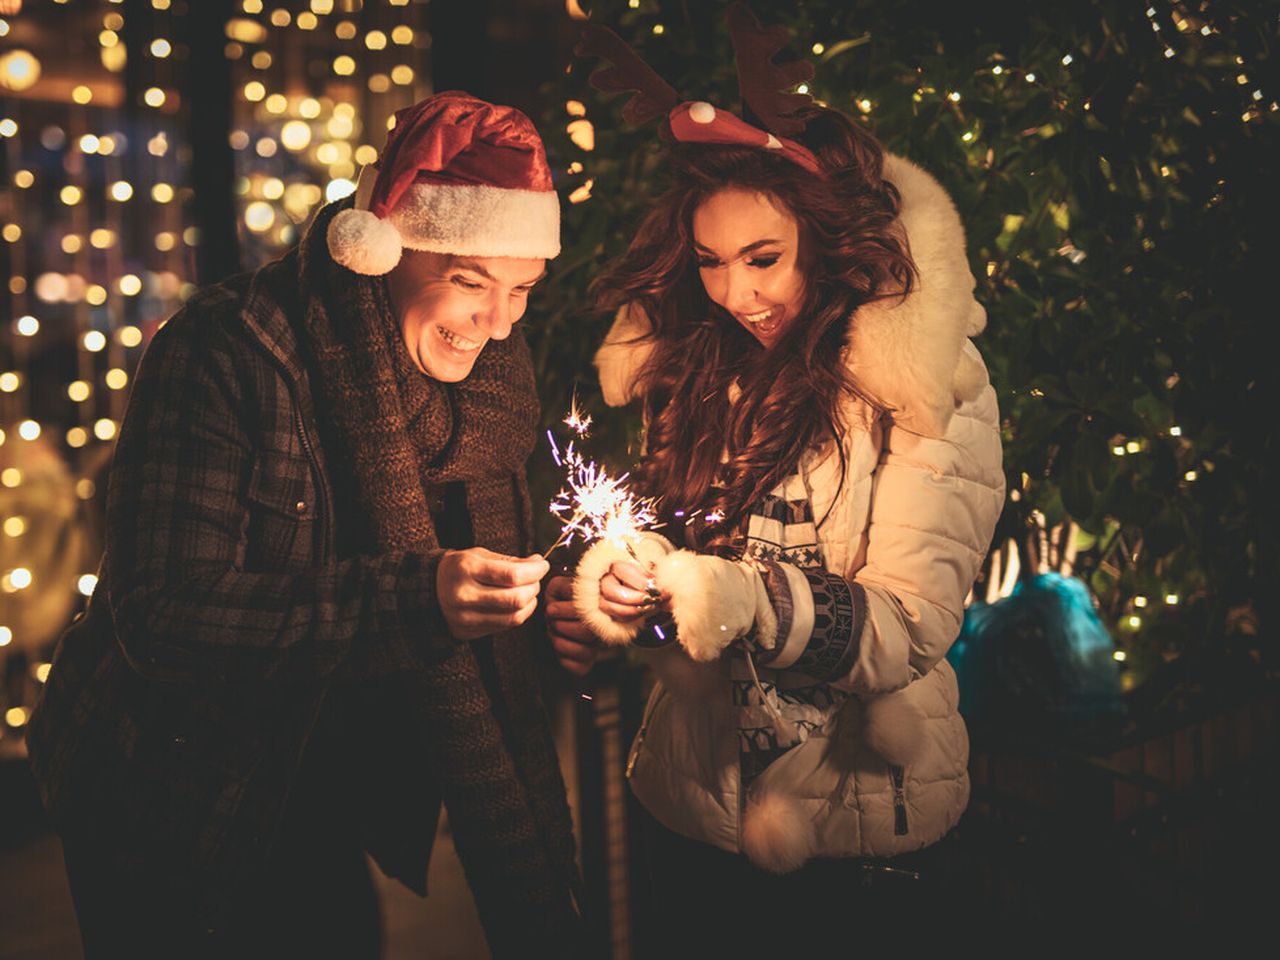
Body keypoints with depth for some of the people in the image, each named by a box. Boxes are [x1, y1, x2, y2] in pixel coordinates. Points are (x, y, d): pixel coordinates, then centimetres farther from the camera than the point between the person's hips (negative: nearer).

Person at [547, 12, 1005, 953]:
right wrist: (616, 582, -10)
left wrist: (741, 600, -33)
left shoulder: (927, 388, -14)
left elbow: (912, 625, -19)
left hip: (857, 822, -4)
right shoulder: (692, 365, 1)